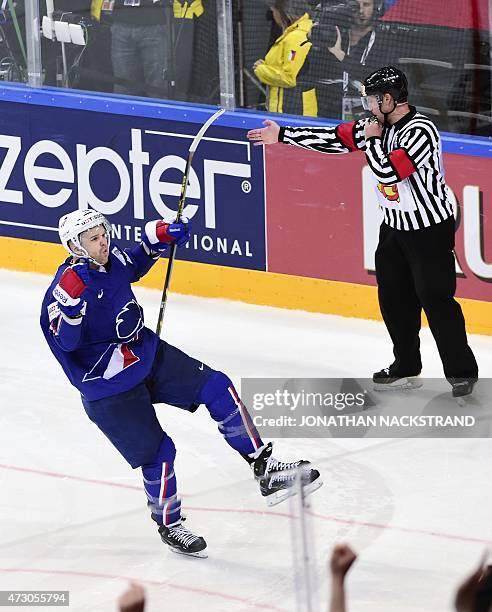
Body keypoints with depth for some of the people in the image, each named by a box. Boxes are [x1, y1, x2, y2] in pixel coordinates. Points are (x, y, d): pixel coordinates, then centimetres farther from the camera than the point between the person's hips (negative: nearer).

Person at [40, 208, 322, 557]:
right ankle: (168, 525, 20)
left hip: (150, 356, 8)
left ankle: (265, 470, 3)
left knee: (217, 388, -4)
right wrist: (72, 298, -52)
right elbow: (65, 339, -38)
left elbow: (133, 266, 20)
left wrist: (159, 237, 6)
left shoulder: (111, 258, -4)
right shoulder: (66, 288, -26)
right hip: (109, 390, -8)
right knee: (157, 452, -6)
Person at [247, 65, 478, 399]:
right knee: (394, 297, 13)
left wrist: (372, 139, -15)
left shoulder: (420, 131, -24)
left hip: (430, 229, -9)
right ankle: (406, 368, 25)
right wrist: (283, 135, 10)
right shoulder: (379, 124, 2)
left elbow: (387, 171, -31)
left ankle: (462, 372, 0)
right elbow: (334, 138, 8)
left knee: (436, 299, -8)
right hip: (395, 225, 9)